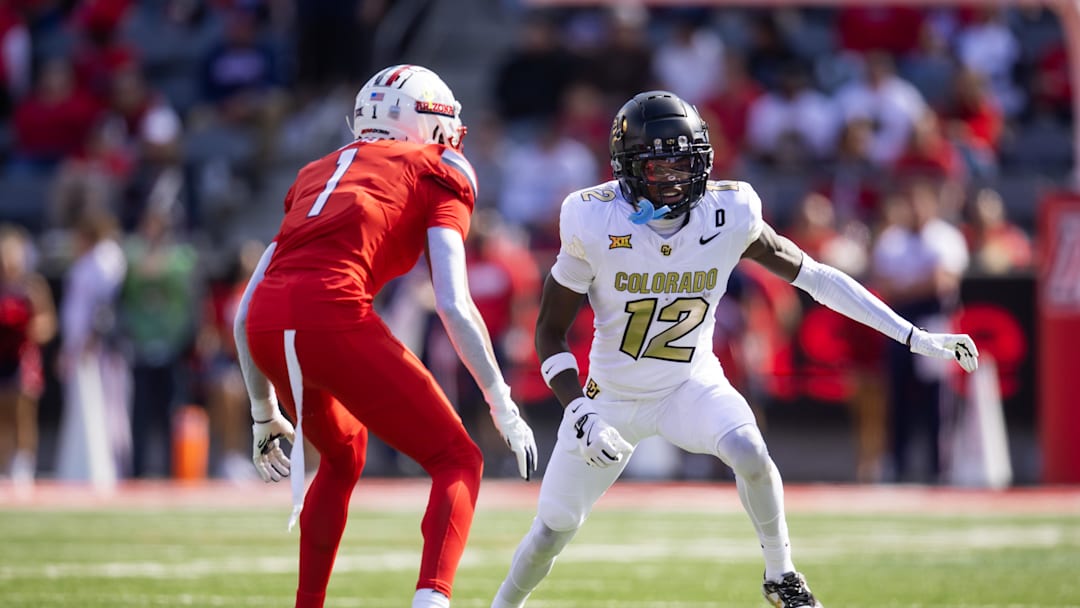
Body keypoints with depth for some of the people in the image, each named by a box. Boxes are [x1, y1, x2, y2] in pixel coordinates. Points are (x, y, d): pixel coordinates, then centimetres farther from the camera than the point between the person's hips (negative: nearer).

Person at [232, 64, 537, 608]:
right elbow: (454, 306, 2)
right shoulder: (437, 177, 16)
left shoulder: (316, 176, 32)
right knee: (458, 463, 5)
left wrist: (265, 414, 36)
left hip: (266, 326, 6)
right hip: (333, 316, -6)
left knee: (342, 451, 33)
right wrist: (503, 405, 6)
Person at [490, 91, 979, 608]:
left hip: (692, 385, 0)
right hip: (614, 394, 0)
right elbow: (550, 333, -12)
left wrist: (915, 338, -10)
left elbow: (816, 277, -9)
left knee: (749, 453, -29)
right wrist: (580, 416, -25)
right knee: (554, 529, 4)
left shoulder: (729, 216, -18)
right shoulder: (594, 226, -22)